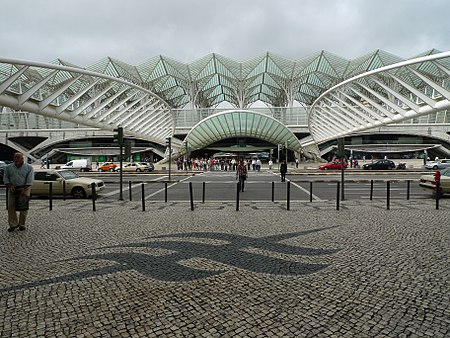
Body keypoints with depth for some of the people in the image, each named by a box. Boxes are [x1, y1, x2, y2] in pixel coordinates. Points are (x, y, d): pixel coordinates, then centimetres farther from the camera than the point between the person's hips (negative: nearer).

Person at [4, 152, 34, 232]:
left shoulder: (29, 167, -1)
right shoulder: (8, 167, 8)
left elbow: (30, 180, -7)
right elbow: (5, 178, 7)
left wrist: (24, 188, -17)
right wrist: (9, 186, -9)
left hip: (24, 189, -3)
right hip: (12, 189, 3)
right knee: (11, 207, -1)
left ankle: (22, 224, 10)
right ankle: (13, 224, 7)